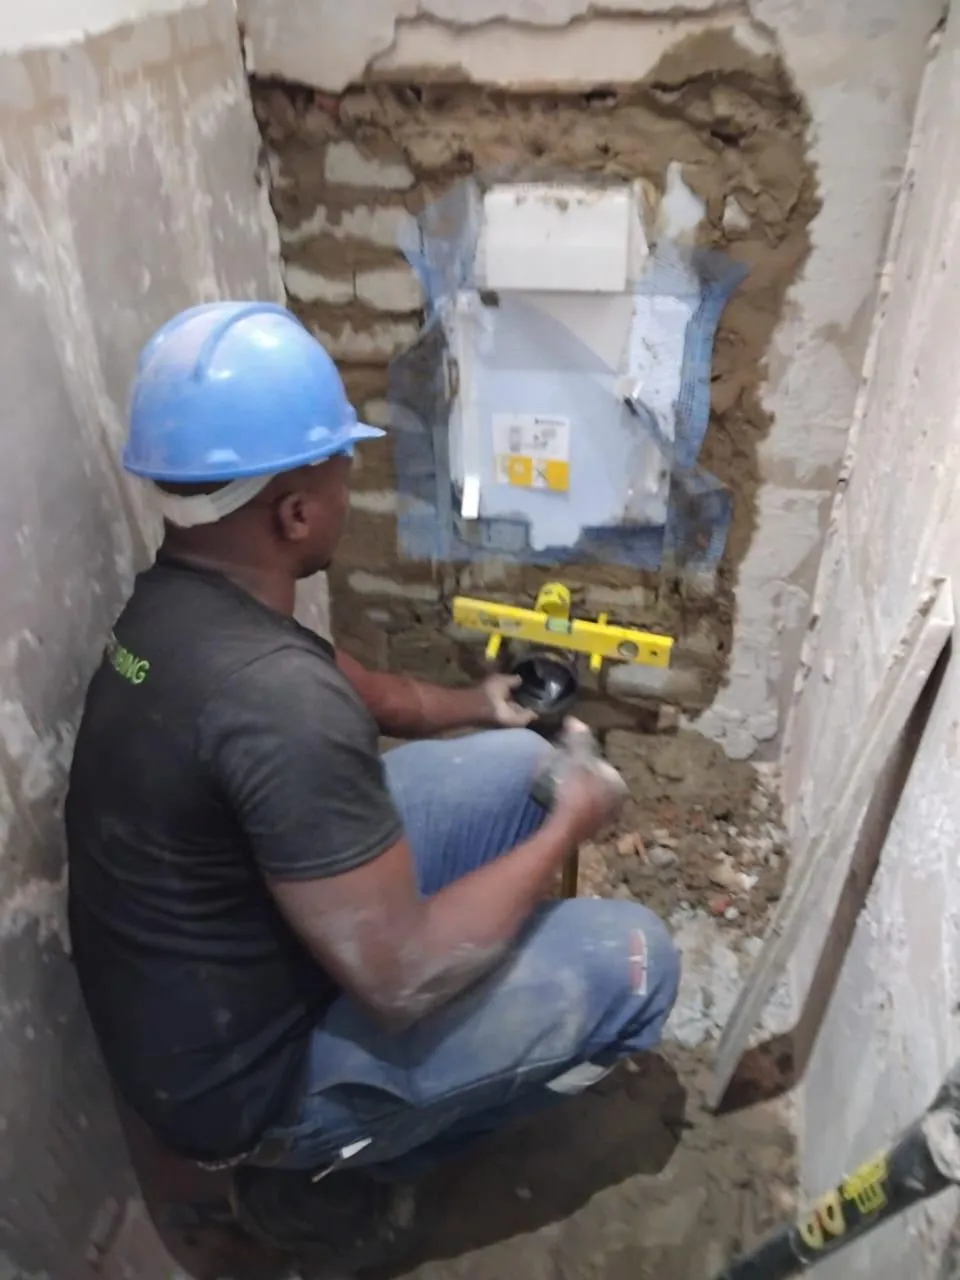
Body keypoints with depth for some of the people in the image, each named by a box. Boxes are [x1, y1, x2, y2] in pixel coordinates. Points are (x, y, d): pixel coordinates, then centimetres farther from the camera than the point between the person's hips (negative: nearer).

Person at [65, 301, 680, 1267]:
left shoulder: (179, 600, -6)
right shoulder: (275, 699, -36)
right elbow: (403, 980, -29)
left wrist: (474, 706, 14)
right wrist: (568, 826, -17)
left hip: (223, 979, 8)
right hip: (242, 1075, -7)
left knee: (516, 763, 4)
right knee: (632, 961, -8)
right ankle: (339, 1155, 8)